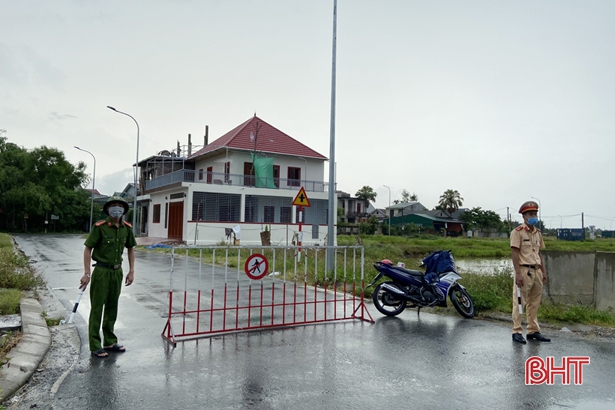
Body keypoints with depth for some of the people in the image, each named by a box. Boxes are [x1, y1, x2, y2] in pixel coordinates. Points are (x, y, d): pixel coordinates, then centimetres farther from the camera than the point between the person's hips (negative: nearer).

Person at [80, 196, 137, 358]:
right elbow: (88, 249, -10)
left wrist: (131, 271, 9)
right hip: (102, 271, -5)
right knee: (97, 308, 1)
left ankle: (110, 342, 27)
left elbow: (130, 248, 13)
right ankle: (95, 346, 11)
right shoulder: (100, 227, -13)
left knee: (112, 308, 14)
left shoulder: (127, 228, 2)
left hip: (117, 271, 5)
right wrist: (87, 273, -13)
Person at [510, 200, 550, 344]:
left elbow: (539, 253, 19)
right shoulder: (518, 232, -8)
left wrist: (543, 272, 15)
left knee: (534, 303, 12)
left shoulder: (538, 233, 15)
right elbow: (515, 254, -12)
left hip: (536, 271, 7)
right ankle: (517, 332, 2)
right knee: (519, 302, -4)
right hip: (524, 270, -7)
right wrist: (518, 273, -18)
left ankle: (533, 331, 21)